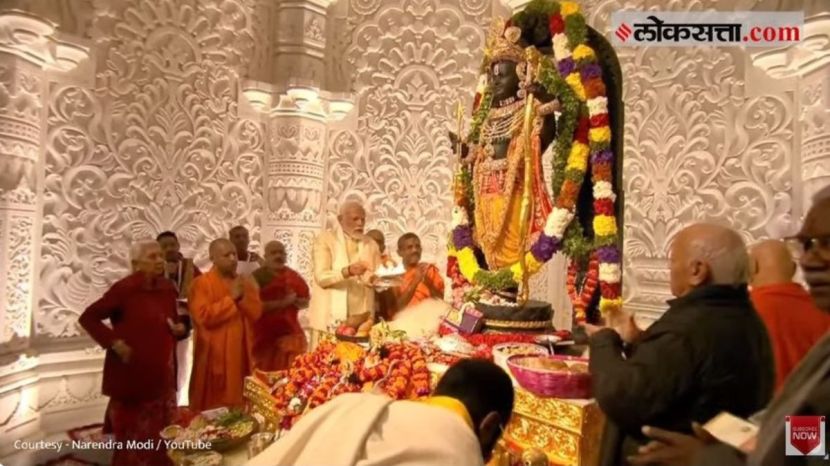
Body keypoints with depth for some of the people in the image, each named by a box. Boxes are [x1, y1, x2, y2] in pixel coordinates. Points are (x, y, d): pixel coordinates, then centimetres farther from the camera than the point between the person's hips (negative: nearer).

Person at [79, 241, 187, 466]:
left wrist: (180, 329, -3)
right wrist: (114, 342, -18)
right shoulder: (124, 288, -14)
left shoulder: (167, 289, 5)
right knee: (134, 435, 7)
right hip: (132, 374, -6)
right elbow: (88, 317, -11)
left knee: (160, 433, 15)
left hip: (162, 373, 6)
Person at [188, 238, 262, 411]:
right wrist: (231, 298, -16)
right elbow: (203, 316, -18)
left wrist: (243, 296, -13)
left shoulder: (244, 282, 11)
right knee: (214, 407, 0)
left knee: (240, 404, 9)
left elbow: (256, 313, 4)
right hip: (215, 355, -5)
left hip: (241, 353, 5)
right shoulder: (201, 283, -6)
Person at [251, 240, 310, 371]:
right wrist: (282, 303, -18)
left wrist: (294, 300, -7)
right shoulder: (258, 277, -5)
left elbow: (305, 302, 14)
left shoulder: (293, 276, 9)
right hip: (265, 335, -4)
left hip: (290, 333, 4)